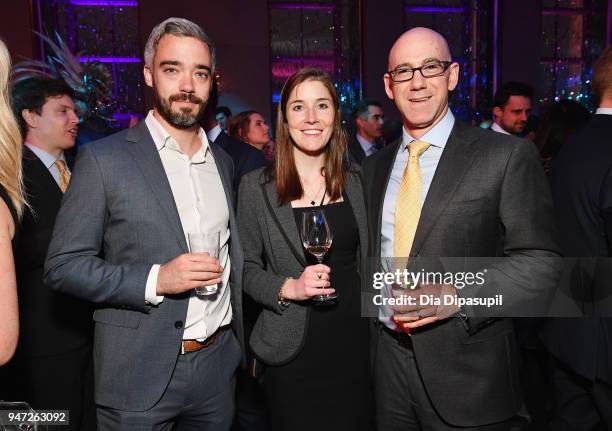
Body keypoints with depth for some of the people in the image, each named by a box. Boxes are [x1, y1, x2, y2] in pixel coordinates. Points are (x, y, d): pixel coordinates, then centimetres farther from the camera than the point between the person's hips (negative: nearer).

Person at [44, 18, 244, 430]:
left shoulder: (223, 161, 7)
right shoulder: (103, 159, -9)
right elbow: (63, 265, -9)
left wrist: (243, 343, 10)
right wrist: (155, 280, -22)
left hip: (219, 363, 5)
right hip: (141, 375, -4)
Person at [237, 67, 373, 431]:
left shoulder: (354, 182, 3)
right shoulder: (256, 186, -6)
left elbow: (364, 260, 11)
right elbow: (247, 269, -2)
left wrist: (377, 330, 9)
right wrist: (289, 288, -19)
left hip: (354, 343, 3)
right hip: (293, 351, -2)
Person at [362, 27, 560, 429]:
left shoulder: (508, 156, -8)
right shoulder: (374, 167, 8)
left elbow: (540, 262, -10)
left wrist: (458, 295, -22)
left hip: (467, 369, -4)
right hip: (386, 357, 4)